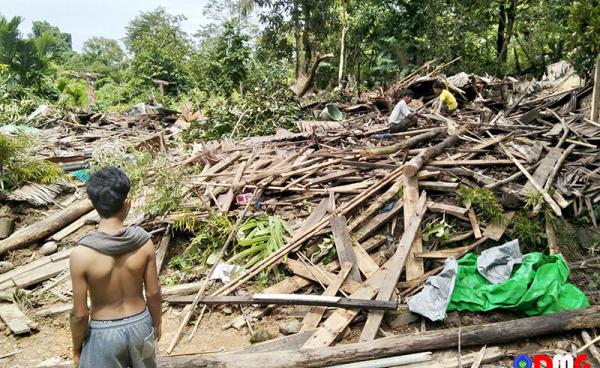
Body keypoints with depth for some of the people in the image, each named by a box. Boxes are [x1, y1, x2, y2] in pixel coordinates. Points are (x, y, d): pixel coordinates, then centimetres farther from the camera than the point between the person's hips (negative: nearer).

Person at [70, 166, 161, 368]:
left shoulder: (81, 254, -25)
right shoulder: (144, 242, -18)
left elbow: (80, 313, -16)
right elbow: (153, 293, -7)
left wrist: (76, 349, 1)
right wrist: (156, 322, 12)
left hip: (104, 333, -2)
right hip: (140, 324, 3)